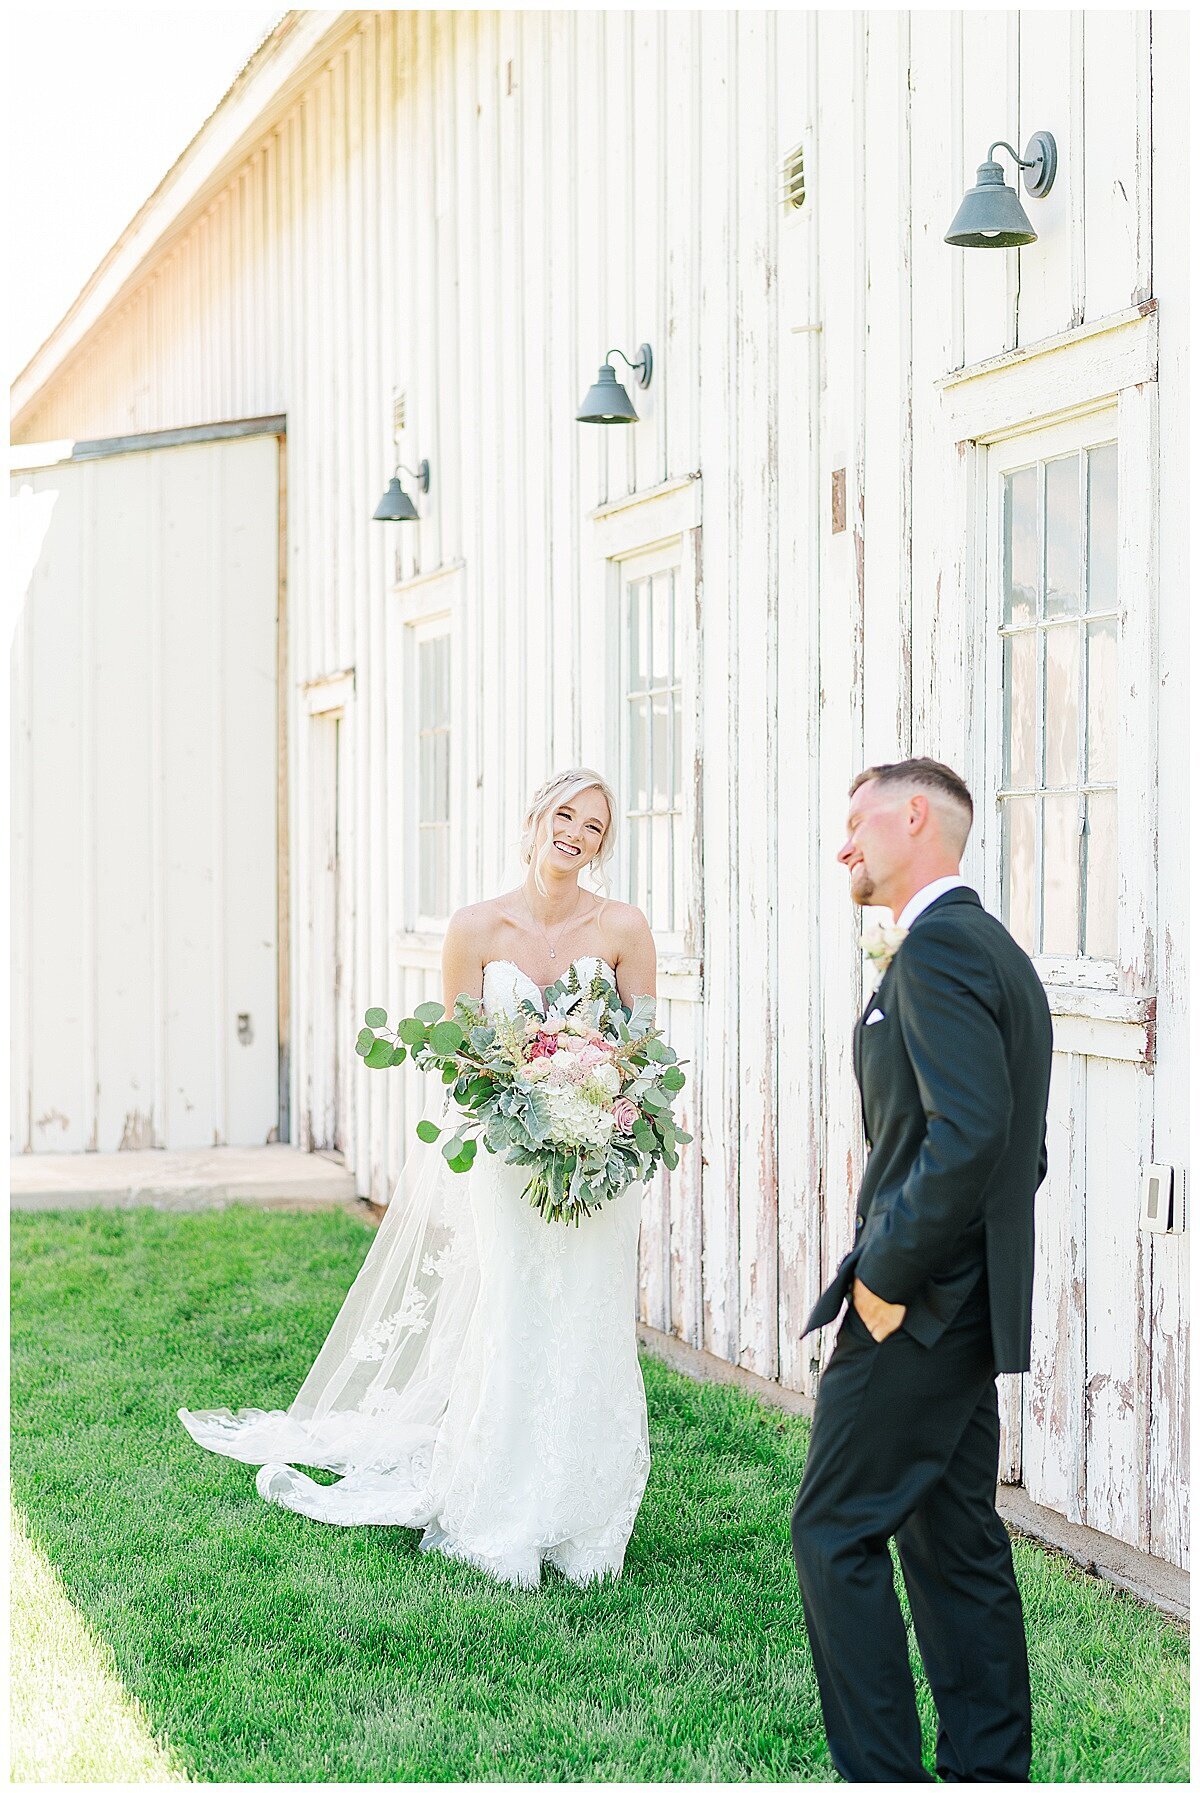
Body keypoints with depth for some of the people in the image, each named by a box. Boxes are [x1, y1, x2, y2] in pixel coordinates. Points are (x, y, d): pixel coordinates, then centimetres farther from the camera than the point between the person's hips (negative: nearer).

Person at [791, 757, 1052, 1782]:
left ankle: (882, 1772, 3)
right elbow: (1020, 1149, 20)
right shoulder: (999, 953, 16)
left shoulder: (937, 948, -16)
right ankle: (990, 1769, 21)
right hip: (972, 1309, 10)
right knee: (955, 1539, 14)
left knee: (837, 1532, -1)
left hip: (914, 1311, -10)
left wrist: (886, 1274, -18)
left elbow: (968, 1134, -27)